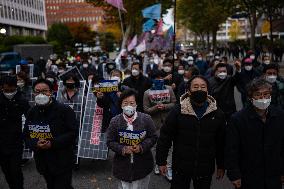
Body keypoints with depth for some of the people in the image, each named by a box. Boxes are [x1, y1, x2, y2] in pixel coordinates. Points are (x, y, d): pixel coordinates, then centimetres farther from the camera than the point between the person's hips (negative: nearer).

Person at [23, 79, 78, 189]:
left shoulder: (65, 110, -12)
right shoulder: (32, 113, 6)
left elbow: (73, 132, -15)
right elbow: (26, 135, 9)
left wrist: (53, 144, -22)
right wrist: (36, 144, -13)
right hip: (43, 162, 6)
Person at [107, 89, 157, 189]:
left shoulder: (146, 119, -7)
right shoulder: (115, 121, -6)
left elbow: (153, 137, -1)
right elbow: (110, 142, -2)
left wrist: (142, 147, -17)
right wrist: (123, 149, -17)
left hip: (142, 165, 0)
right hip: (123, 165, 0)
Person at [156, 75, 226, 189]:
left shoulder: (217, 114, -2)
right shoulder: (178, 111, -9)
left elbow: (221, 142, 4)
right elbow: (165, 137, -6)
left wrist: (221, 166, 8)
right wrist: (161, 161, -6)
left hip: (206, 168, 2)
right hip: (181, 166, -2)